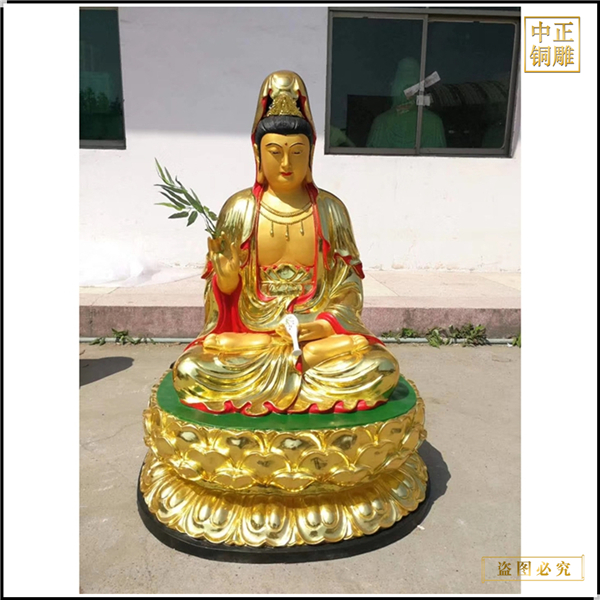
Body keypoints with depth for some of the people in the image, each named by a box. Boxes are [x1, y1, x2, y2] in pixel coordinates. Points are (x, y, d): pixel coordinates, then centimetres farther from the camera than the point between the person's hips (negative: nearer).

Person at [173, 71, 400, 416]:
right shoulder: (239, 208, 1)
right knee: (188, 371, -25)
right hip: (249, 329, 0)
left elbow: (349, 287, 2)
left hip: (320, 331, 1)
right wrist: (226, 275, -19)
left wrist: (321, 326, -15)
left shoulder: (330, 209, 2)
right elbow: (224, 289, 3)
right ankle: (309, 357, -12)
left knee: (381, 368, -24)